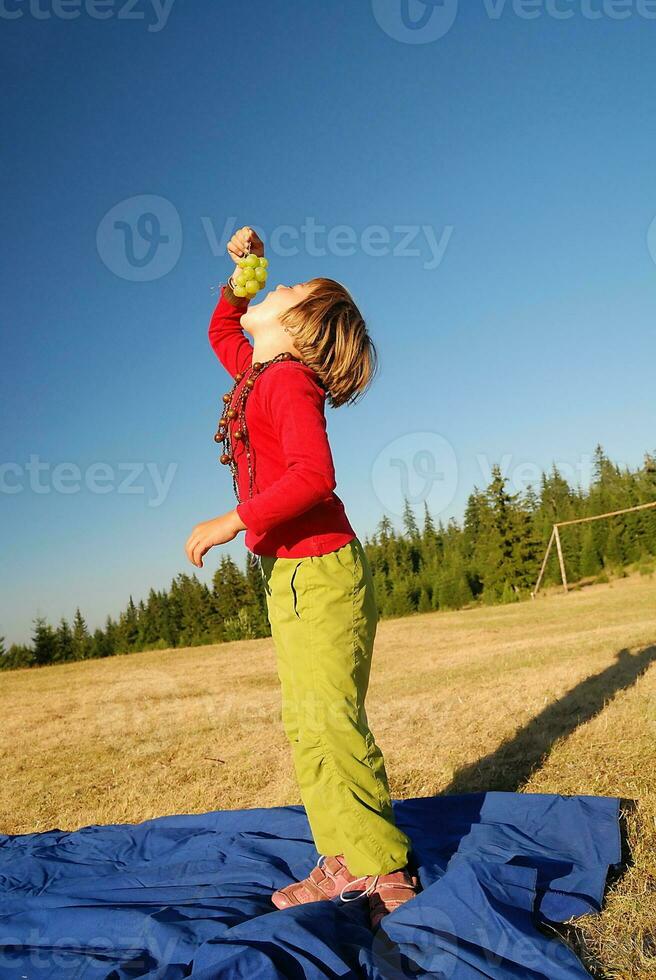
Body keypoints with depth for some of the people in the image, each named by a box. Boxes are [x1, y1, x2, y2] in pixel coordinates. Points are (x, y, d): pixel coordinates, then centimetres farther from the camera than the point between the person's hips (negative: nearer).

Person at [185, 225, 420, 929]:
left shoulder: (289, 380, -12)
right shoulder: (257, 370, 16)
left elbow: (313, 475, -24)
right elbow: (220, 331, 36)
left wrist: (231, 522, -20)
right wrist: (242, 271, 23)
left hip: (320, 573, -9)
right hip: (287, 578, 9)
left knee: (330, 724, -5)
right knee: (305, 727, 11)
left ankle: (385, 873, 9)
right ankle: (342, 864, 21)